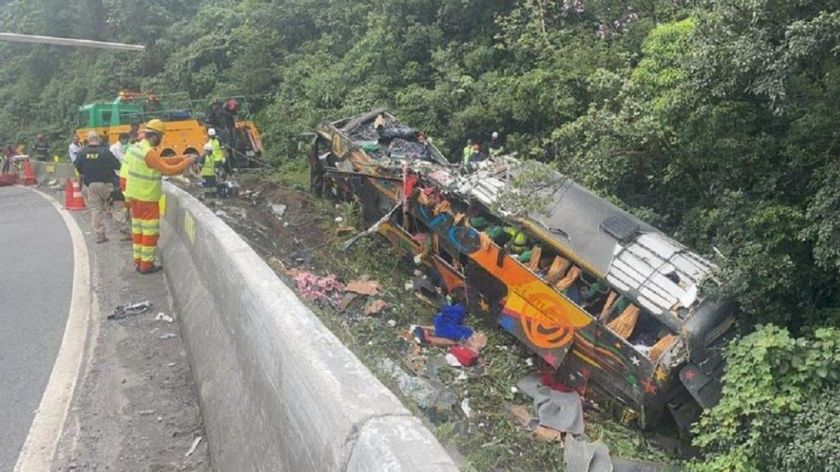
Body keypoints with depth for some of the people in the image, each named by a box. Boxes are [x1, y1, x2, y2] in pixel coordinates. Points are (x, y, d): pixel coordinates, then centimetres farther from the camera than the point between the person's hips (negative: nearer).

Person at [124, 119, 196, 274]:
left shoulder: (136, 147, 7)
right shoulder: (149, 153, -23)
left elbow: (162, 162, 10)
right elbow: (169, 170, -25)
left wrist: (182, 158, 5)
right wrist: (188, 162, -13)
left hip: (134, 195, 9)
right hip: (147, 199, -9)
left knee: (138, 230, 16)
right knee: (150, 232, 1)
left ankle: (138, 261, 24)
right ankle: (146, 265, 8)